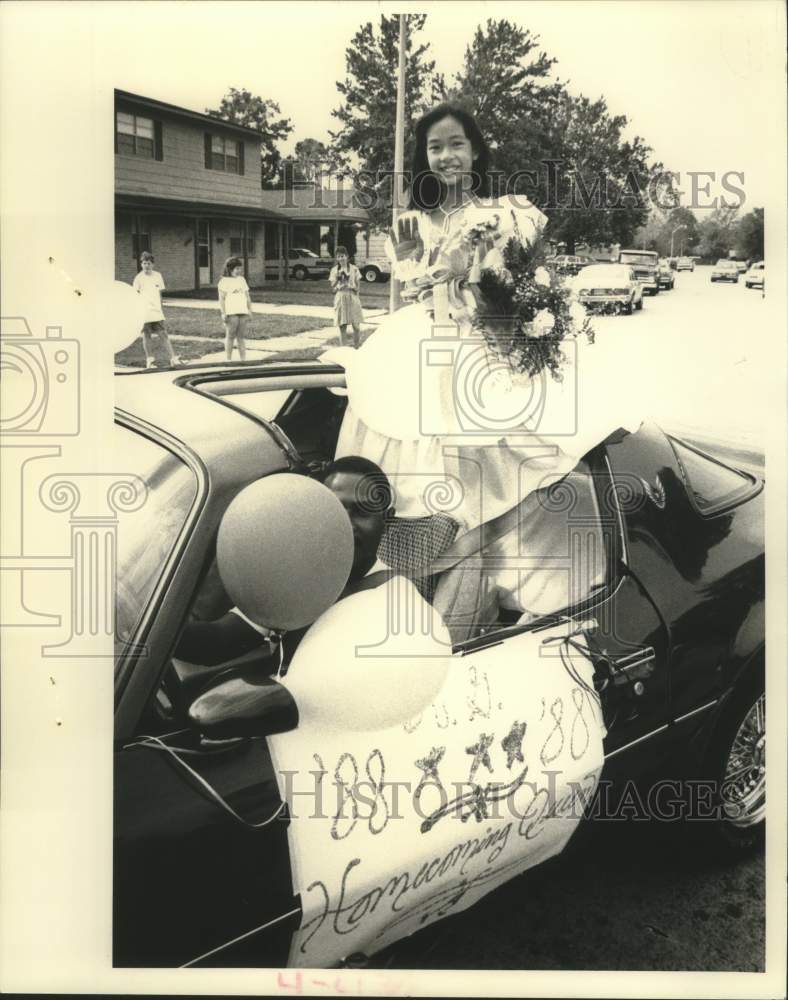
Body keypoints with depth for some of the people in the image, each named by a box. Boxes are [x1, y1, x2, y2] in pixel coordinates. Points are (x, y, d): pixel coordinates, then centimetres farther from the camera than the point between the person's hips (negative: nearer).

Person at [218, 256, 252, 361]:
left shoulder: (242, 279, 18)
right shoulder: (224, 281, 0)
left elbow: (247, 296, 20)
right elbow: (221, 298, -4)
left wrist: (250, 310, 14)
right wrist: (223, 313, -11)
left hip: (243, 312, 5)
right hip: (231, 313, -5)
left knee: (241, 337, 6)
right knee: (230, 336, -4)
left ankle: (243, 359, 7)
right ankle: (229, 360, 1)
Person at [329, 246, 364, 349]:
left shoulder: (354, 269, 3)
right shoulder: (334, 270, 7)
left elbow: (357, 284, 5)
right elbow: (332, 286, 5)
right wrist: (337, 277, -9)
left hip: (352, 298, -1)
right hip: (340, 298, 1)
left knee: (356, 325, -2)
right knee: (342, 326, 0)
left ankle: (355, 347, 12)